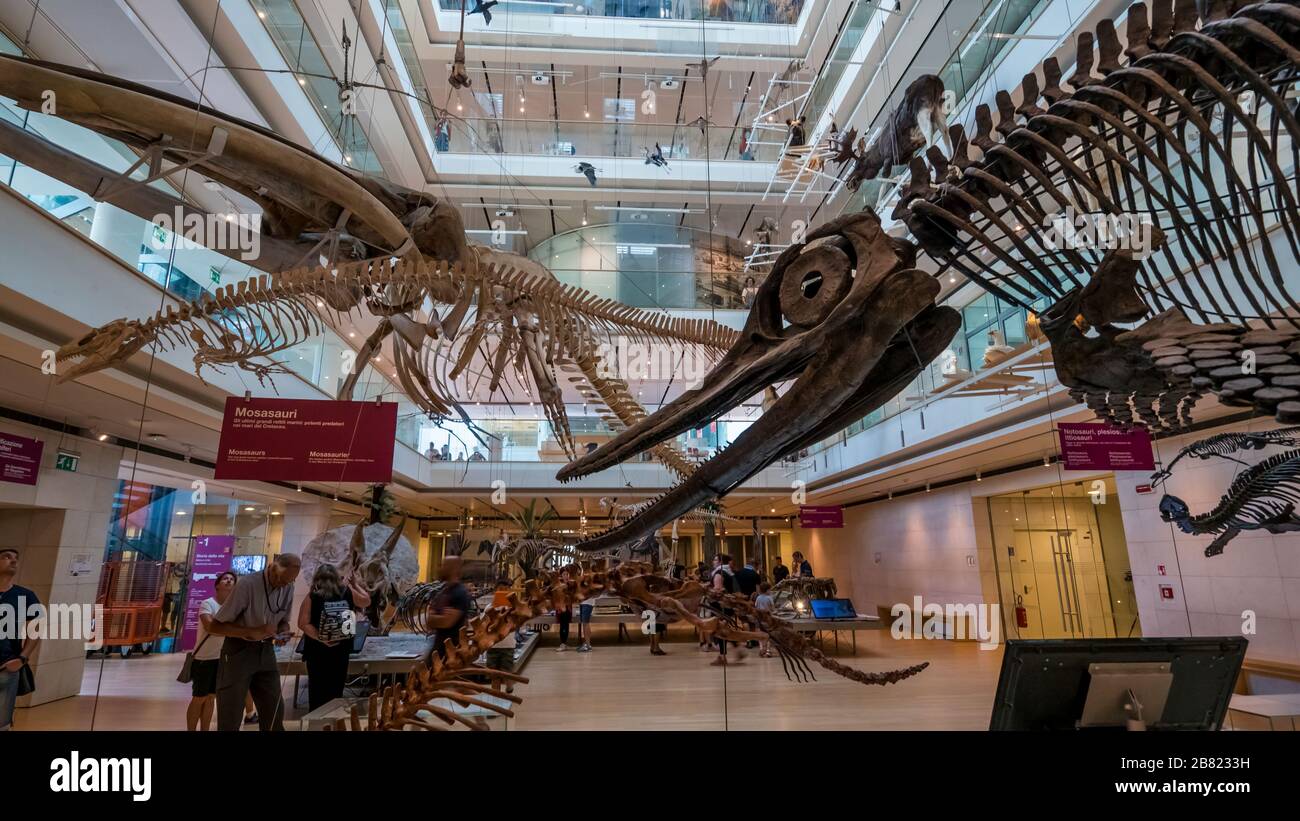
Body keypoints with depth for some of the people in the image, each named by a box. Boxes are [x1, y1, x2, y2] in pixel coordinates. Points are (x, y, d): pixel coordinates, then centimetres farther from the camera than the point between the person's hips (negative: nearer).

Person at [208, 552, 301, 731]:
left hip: (266, 651, 5)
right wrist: (252, 632, -27)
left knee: (275, 712, 9)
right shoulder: (247, 584, -21)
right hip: (239, 651, -5)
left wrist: (282, 634, -10)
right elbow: (214, 627, -16)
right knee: (230, 716, 3)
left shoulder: (288, 588, -3)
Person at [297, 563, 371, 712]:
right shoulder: (347, 593, -3)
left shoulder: (312, 597, -8)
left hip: (317, 651, -2)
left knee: (317, 691, 8)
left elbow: (303, 624, -16)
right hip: (340, 651, 2)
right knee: (336, 691, 13)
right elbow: (366, 601, 14)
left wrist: (321, 638, -15)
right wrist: (355, 584, 24)